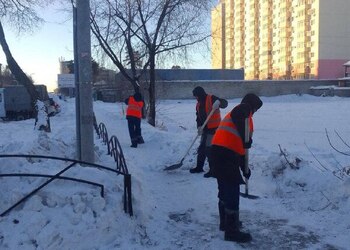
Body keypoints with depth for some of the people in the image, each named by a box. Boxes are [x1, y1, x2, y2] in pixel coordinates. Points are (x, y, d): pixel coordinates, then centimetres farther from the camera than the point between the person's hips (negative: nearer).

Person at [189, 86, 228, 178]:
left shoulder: (211, 99, -12)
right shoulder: (198, 104, 11)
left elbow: (224, 103, -19)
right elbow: (198, 117, 9)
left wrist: (219, 102, -42)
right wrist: (199, 126, -9)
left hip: (214, 129, -8)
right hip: (205, 129, 8)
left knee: (209, 149, -10)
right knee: (201, 148, 15)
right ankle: (199, 167, 30)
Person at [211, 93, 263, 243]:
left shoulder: (240, 113, 30)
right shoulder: (244, 108, 4)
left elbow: (237, 145, 29)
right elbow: (238, 118, -24)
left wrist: (244, 167, 30)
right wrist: (246, 139, -25)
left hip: (220, 151, 10)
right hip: (226, 152, -10)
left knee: (225, 188, 22)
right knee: (232, 191, -4)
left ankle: (226, 222, 37)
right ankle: (232, 231, 2)